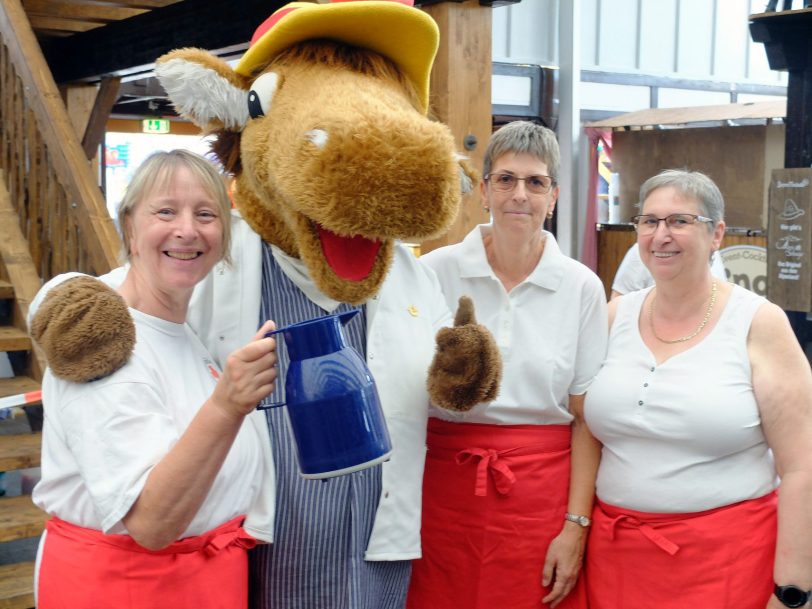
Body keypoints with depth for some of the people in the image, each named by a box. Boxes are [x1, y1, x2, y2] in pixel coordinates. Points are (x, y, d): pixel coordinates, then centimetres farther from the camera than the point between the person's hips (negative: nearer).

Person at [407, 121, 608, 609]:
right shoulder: (435, 271, -3)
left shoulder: (582, 288, 0)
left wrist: (576, 525, -2)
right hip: (444, 487, 0)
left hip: (542, 494, 1)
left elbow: (586, 418, 1)